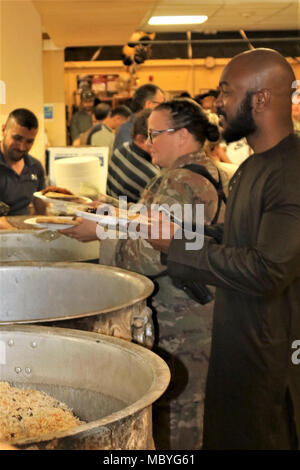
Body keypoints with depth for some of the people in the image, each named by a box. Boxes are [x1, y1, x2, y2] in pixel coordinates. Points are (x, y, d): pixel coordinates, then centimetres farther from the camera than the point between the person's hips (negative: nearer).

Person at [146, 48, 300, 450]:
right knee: (224, 437, 22)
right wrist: (181, 232, 0)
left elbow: (268, 270, -30)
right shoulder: (253, 166, 9)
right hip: (234, 340, 9)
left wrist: (178, 247, -23)